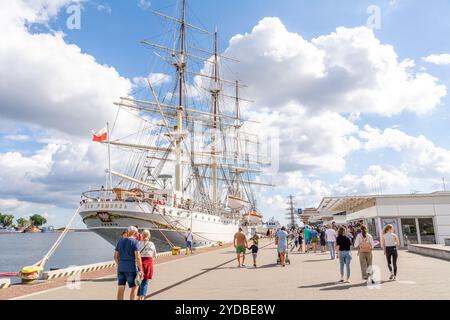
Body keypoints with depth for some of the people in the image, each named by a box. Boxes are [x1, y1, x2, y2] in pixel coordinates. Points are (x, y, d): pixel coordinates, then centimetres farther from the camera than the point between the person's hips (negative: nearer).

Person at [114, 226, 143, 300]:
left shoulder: (120, 241, 9)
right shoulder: (135, 242, -9)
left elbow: (115, 256, 11)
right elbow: (137, 257, -16)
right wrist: (140, 270, -11)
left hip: (121, 268, 5)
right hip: (131, 268, -5)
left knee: (121, 288, 8)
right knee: (134, 288, 7)